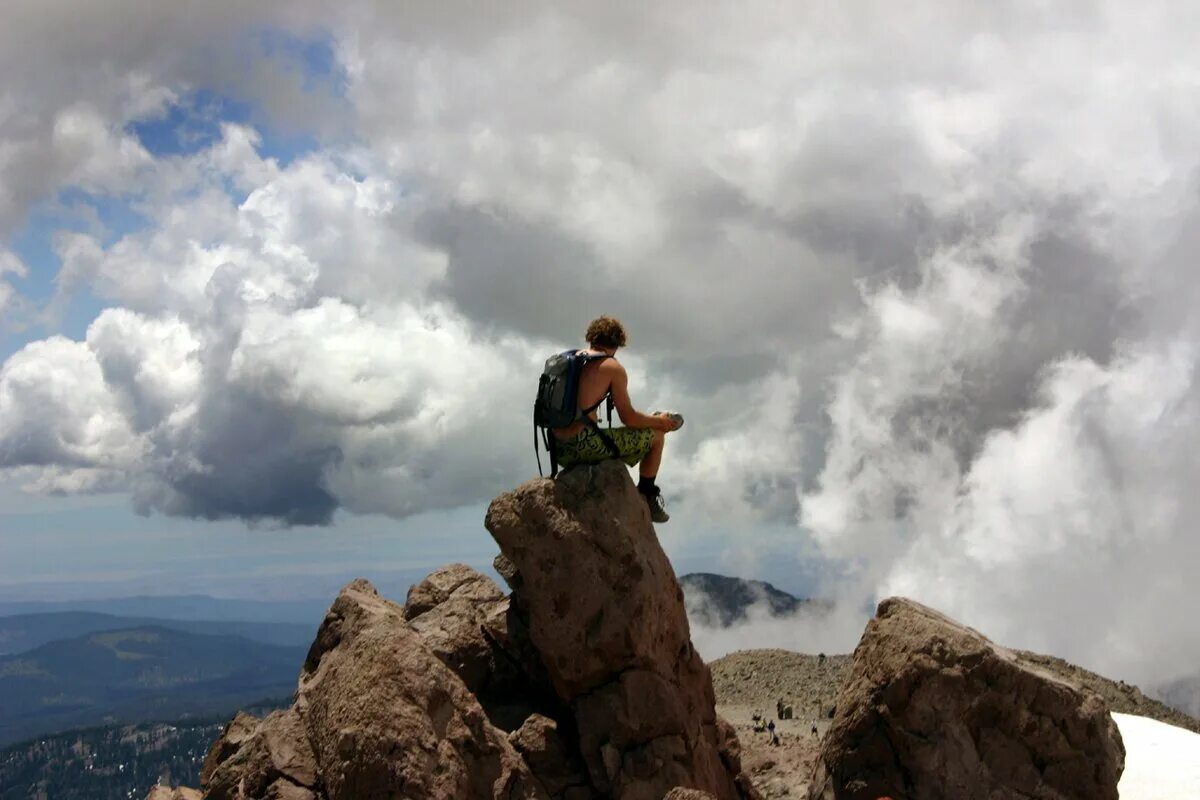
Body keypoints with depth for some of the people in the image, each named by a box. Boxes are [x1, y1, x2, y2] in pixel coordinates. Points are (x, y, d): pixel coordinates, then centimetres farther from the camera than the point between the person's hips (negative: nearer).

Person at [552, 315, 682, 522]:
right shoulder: (612, 367, -4)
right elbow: (628, 418, -5)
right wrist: (660, 421, 12)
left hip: (560, 451, 8)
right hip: (584, 443, -7)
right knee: (656, 435, 8)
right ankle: (647, 496, 15)